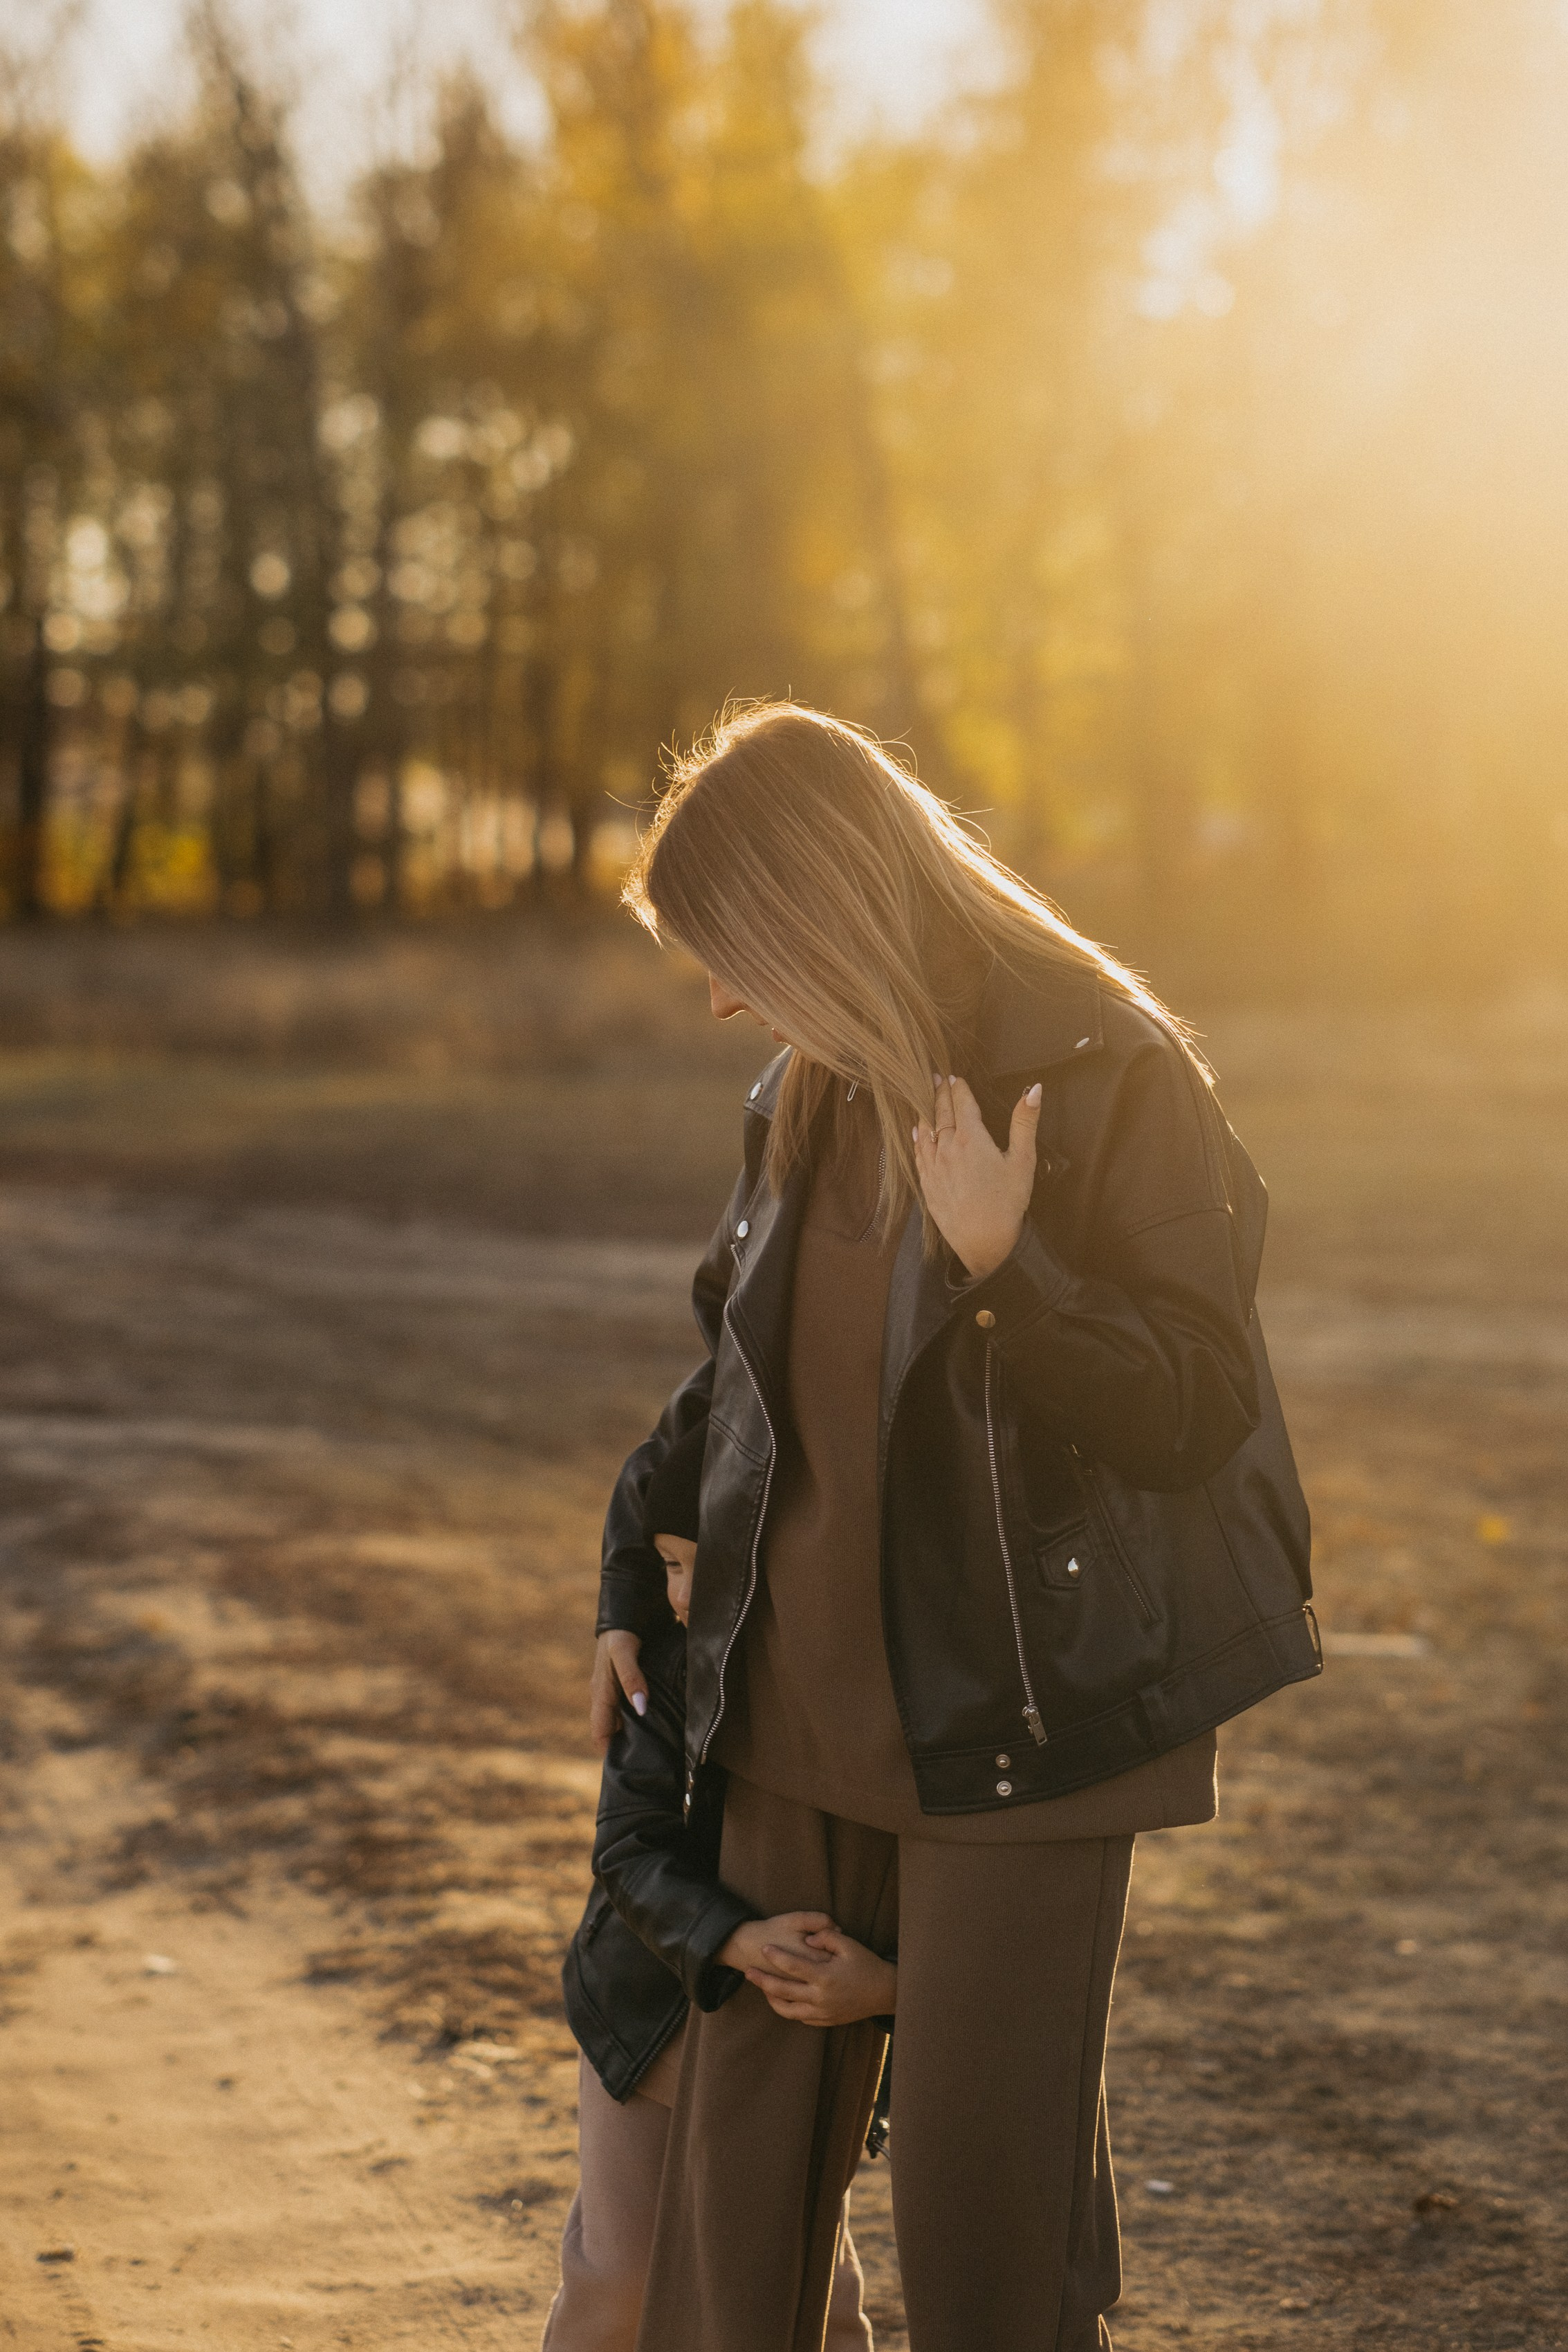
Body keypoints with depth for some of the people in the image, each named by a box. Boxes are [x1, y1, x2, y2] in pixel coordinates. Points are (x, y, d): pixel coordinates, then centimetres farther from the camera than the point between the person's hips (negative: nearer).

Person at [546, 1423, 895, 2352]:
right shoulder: (672, 1669, -18)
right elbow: (634, 1860, -23)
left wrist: (885, 1986, -40)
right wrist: (736, 1944, -42)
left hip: (797, 2028, 0)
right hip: (654, 2005, 1)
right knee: (617, 2275, -2)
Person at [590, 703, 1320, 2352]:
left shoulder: (1115, 1083, -12)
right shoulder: (802, 1103, 9)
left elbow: (1197, 1415, -15)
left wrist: (1002, 1264, -26)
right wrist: (631, 1578, 27)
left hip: (1015, 1723, -6)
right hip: (805, 1710, 6)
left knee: (982, 2197, 1)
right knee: (736, 2168, 11)